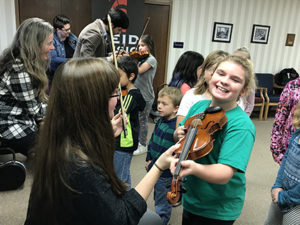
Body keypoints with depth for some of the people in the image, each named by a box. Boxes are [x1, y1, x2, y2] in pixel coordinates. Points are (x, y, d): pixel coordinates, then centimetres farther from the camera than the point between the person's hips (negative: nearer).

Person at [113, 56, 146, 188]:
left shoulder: (132, 95, -19)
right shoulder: (122, 91, 7)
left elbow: (117, 115, -27)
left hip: (123, 144, -9)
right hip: (116, 140, 9)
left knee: (121, 180, 4)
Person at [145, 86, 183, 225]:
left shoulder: (178, 127, -26)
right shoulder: (160, 121, 0)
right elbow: (152, 140, 12)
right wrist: (149, 159, 5)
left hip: (166, 173, -8)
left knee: (162, 205, 12)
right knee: (158, 199, 28)